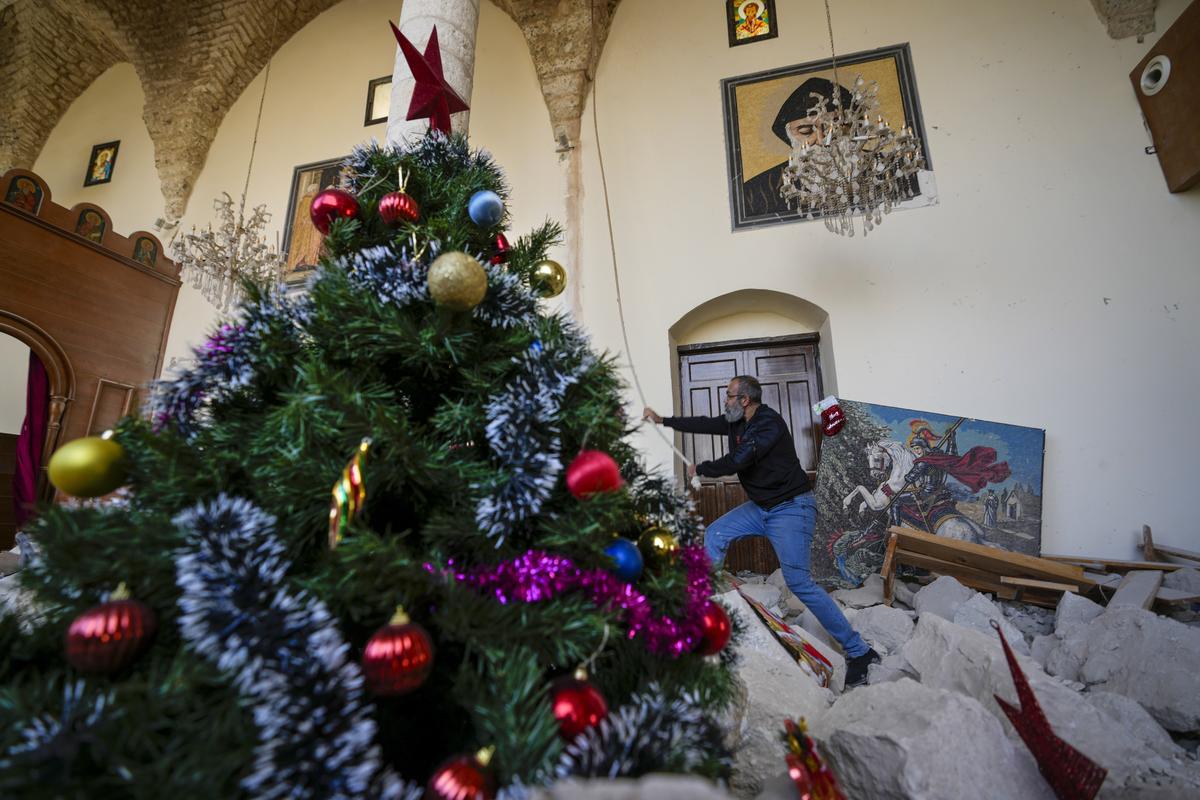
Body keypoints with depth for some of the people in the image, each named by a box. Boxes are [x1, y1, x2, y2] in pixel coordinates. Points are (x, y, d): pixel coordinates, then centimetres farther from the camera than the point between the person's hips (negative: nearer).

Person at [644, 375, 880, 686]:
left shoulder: (769, 423, -23)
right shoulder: (736, 421, 4)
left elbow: (737, 460, -28)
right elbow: (704, 424, 14)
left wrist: (700, 469, -12)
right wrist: (662, 420, 17)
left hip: (791, 507, -9)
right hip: (760, 506, 9)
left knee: (798, 582, -12)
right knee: (714, 535, 5)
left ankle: (858, 651, 1)